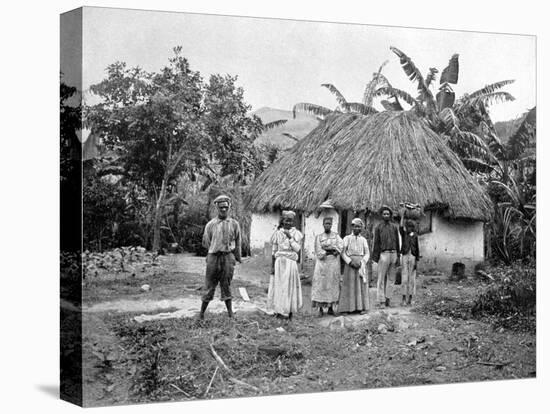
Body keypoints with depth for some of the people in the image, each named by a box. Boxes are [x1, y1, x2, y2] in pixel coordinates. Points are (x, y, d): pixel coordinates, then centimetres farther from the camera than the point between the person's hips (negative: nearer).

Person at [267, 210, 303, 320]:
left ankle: (290, 313, 9)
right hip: (279, 262, 1)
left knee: (290, 286, 1)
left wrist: (290, 237, -13)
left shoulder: (296, 234, 3)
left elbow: (297, 248, -8)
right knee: (278, 286, 1)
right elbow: (274, 251, 7)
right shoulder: (278, 233, 6)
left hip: (291, 263, -1)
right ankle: (279, 311, 7)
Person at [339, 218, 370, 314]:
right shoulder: (347, 238, 6)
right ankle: (349, 308, -5)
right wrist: (351, 262, -12)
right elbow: (343, 253, 1)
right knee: (349, 286, -5)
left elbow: (367, 254, 7)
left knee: (361, 286, -1)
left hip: (361, 265, 2)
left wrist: (361, 263, -10)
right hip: (349, 264, -2)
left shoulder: (363, 240, 12)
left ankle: (361, 307, 1)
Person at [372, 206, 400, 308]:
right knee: (381, 278, -4)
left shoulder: (394, 227, 12)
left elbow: (397, 243, 12)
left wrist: (398, 257, 6)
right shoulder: (378, 227, 3)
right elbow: (376, 243, 2)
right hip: (384, 254, -4)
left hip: (393, 254, 4)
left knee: (391, 278, 5)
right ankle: (381, 301, -2)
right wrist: (375, 257, -3)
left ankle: (387, 298, 11)